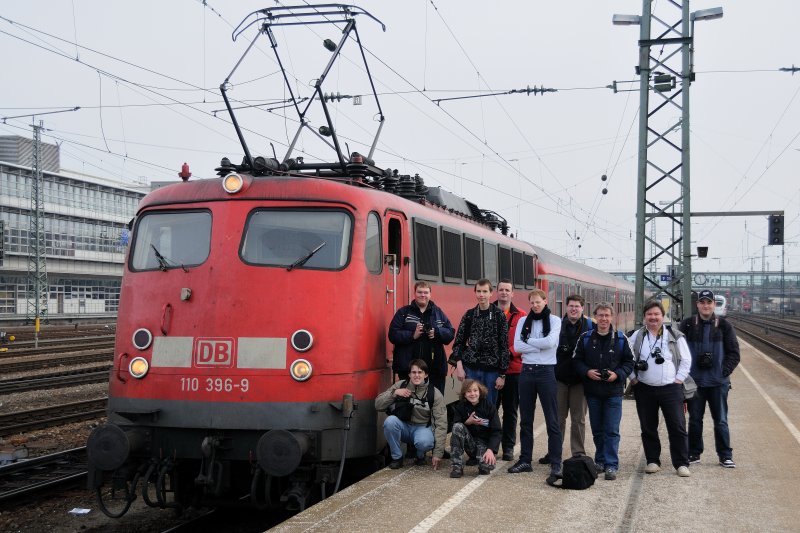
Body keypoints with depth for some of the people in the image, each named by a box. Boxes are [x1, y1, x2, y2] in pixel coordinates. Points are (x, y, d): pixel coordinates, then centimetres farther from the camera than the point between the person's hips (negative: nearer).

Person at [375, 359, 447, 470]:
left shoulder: (435, 394, -10)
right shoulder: (400, 385, -5)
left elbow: (441, 424, -12)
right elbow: (378, 405, -6)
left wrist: (437, 453, -18)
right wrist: (394, 393, -23)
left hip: (423, 427, -2)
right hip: (404, 426, 2)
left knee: (425, 442, -37)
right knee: (390, 421, -32)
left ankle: (421, 456, 2)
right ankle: (397, 457, -10)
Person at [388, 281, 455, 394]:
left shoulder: (438, 312, 13)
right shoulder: (403, 312, 5)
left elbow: (450, 333, 6)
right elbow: (393, 334, -5)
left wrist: (436, 332, -13)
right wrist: (412, 335, -18)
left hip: (435, 367, 3)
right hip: (408, 367, -2)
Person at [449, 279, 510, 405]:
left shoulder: (499, 316, -1)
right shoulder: (469, 315, 5)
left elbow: (504, 346, -2)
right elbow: (459, 342, 6)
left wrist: (502, 374, -5)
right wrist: (459, 366, -5)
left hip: (492, 370, -2)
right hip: (471, 369, 2)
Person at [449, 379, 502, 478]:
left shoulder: (489, 407, -8)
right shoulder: (459, 407, -3)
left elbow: (497, 431, -12)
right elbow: (456, 429, -4)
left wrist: (490, 450, -25)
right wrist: (468, 422, -21)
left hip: (484, 442, -2)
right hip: (469, 442, 2)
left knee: (487, 466, -33)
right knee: (458, 426, -28)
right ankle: (457, 466, -23)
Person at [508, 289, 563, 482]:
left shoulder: (554, 320, 1)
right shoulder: (523, 321, 9)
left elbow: (550, 342, -17)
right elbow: (517, 346, -4)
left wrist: (528, 340, -6)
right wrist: (540, 346, -11)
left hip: (546, 372, -4)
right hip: (527, 371, 4)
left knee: (552, 420, -4)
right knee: (526, 419, 9)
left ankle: (556, 464, -3)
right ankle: (525, 460, 17)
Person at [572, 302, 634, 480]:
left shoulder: (620, 339, 1)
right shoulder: (585, 338, 3)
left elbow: (629, 362, 4)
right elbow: (577, 360, 6)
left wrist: (617, 374, -12)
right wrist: (587, 372, -12)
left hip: (614, 392, -2)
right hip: (592, 391, 2)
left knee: (612, 431, -5)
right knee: (597, 430, 12)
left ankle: (611, 465, -1)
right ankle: (600, 461, 26)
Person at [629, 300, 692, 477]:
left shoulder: (675, 336, 2)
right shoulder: (637, 336, 6)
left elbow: (686, 360, 6)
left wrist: (679, 379, -1)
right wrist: (633, 378, 2)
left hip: (671, 388, -2)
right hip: (644, 389, 2)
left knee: (678, 427, -4)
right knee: (648, 428, 8)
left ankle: (681, 464, 3)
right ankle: (652, 461, 19)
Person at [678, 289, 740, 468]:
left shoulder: (724, 326, 2)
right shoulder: (687, 325, 2)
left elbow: (734, 353, 3)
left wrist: (725, 371, -7)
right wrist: (685, 373, -5)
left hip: (718, 382, 0)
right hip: (694, 381, 0)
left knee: (721, 420, 5)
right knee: (695, 420, 8)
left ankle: (725, 455, 14)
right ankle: (694, 453, 19)